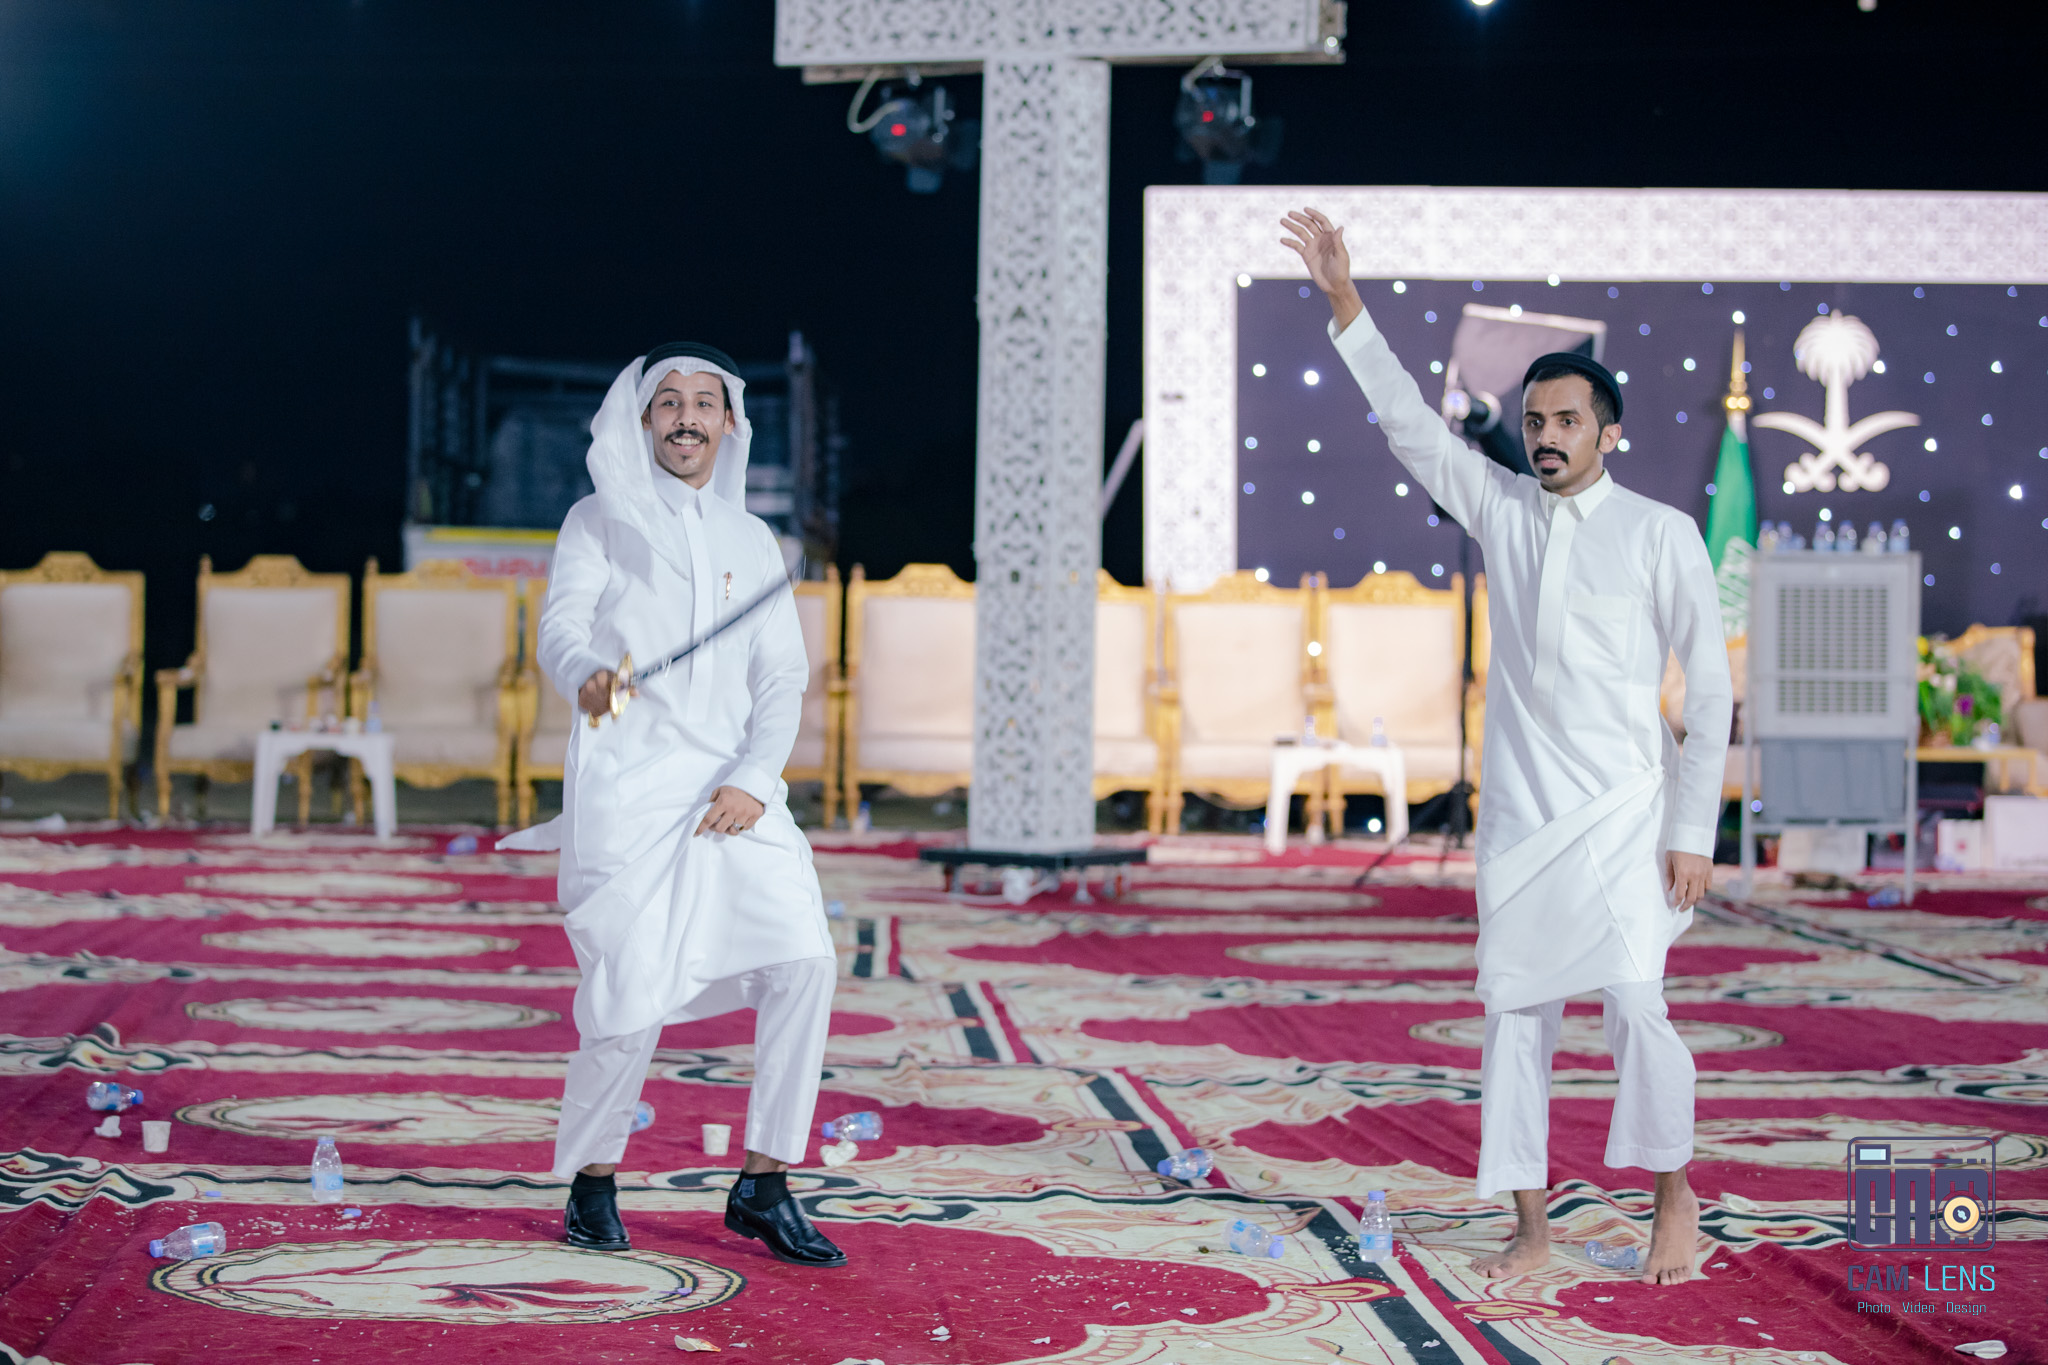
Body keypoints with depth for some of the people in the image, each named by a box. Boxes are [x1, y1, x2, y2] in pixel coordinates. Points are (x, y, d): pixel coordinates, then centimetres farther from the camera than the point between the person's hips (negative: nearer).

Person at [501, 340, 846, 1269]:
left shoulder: (753, 542, 19)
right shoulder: (600, 522, 9)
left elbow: (781, 677, 13)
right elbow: (560, 630, -5)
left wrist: (754, 778, -4)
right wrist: (587, 675, -29)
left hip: (732, 789, 4)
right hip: (627, 784, -4)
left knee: (804, 960, -11)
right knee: (634, 992, -10)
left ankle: (763, 1186, -1)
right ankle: (592, 1181, 13)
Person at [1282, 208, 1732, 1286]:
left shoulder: (1660, 535, -1)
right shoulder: (1500, 508, 9)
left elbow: (1711, 688, -1)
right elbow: (1409, 423, 8)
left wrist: (1693, 831, -7)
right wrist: (1344, 301, -1)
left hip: (1622, 813, -4)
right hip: (1518, 815, 4)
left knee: (1632, 1005, -13)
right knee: (1513, 1013, 3)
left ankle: (1674, 1191, 10)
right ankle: (1531, 1225, 12)